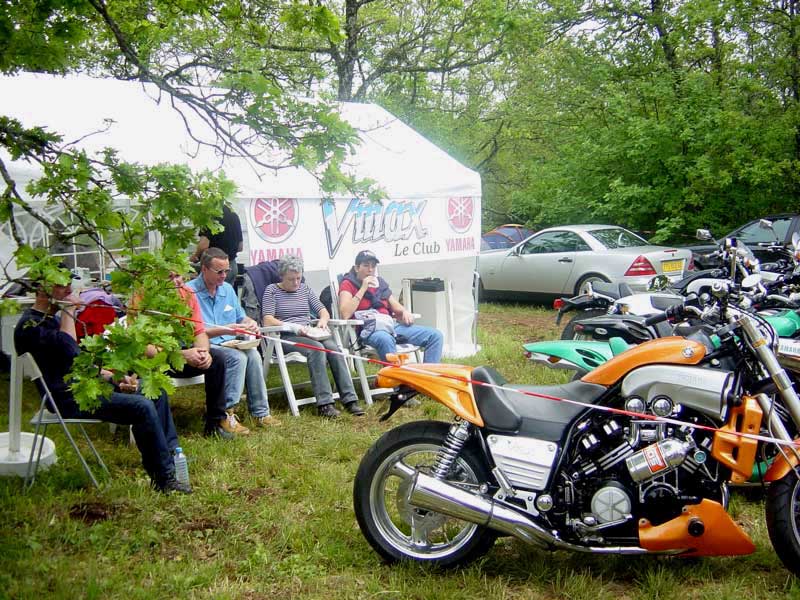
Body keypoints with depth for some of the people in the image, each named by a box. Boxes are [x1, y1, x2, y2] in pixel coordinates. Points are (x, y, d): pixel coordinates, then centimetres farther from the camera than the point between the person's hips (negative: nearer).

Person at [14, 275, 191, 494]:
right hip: (69, 399, -10)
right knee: (142, 407, -24)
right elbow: (68, 349, -31)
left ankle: (171, 456, 6)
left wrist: (115, 378, 11)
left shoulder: (53, 318, 19)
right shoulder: (29, 325, -13)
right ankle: (163, 479, -16)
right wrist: (68, 310, -18)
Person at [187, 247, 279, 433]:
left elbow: (242, 318, 24)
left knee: (253, 354, -23)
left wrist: (251, 324, -1)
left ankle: (260, 413, -18)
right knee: (238, 357, -31)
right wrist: (225, 330, -24)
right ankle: (226, 414, -26)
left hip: (229, 344, 6)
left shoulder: (227, 289, 14)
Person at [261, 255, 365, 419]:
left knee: (333, 348, -26)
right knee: (317, 348, -34)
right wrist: (294, 327, -21)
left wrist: (323, 320, -8)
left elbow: (323, 311, 18)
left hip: (308, 335, 5)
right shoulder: (272, 290, 4)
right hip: (285, 337, -5)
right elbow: (267, 320, -8)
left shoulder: (305, 288, 19)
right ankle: (324, 403, -39)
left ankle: (349, 399, -30)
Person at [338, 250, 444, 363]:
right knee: (385, 339, -43)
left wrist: (405, 312, 0)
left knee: (435, 335, -10)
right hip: (368, 329, -6)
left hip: (391, 325, 6)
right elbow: (345, 315, -11)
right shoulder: (348, 284, 6)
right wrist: (363, 289, -9)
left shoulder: (381, 283, 22)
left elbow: (397, 308, 25)